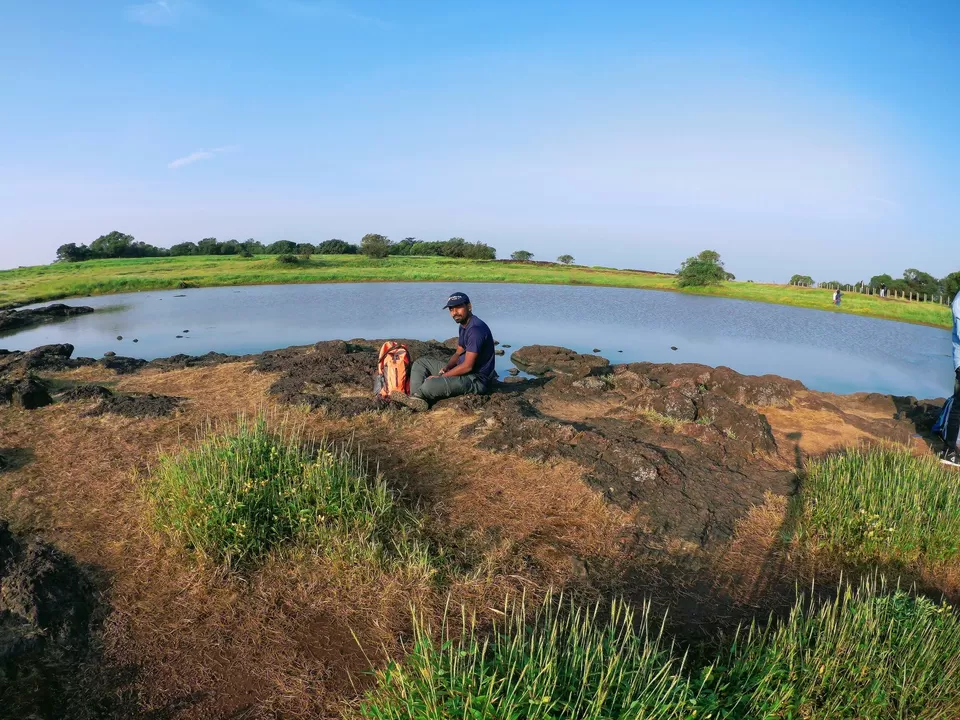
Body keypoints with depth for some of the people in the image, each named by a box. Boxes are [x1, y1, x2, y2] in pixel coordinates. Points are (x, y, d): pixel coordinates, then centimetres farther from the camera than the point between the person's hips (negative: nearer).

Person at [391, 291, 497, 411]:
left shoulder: (476, 329, -22)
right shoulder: (464, 325, 10)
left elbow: (467, 366, -24)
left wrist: (440, 376, -16)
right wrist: (446, 368, -3)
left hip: (476, 379, -11)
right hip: (464, 371, 11)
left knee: (431, 385, -32)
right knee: (420, 362, 10)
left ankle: (415, 396, 2)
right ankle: (417, 400, -13)